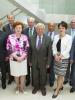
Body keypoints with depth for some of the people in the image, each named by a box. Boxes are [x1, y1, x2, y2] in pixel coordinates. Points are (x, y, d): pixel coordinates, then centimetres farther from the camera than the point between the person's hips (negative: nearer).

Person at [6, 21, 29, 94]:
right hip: (14, 59, -1)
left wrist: (22, 57, -13)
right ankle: (17, 87, 35)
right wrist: (16, 57, -14)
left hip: (23, 59, 1)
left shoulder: (25, 37, -2)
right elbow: (8, 49, -7)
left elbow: (27, 48, -1)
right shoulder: (10, 37, -6)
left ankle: (22, 87, 27)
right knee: (16, 74, 13)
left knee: (23, 74, 9)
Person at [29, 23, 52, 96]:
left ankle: (42, 88, 35)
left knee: (43, 76, 14)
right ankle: (36, 87, 37)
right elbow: (30, 51, 1)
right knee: (35, 75, 15)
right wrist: (30, 61, 2)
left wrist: (48, 63, -7)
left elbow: (49, 52, -6)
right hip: (34, 61, 1)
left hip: (43, 61, -1)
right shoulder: (32, 38, -4)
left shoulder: (48, 39, -10)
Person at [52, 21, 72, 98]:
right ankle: (60, 86, 32)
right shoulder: (56, 37, 6)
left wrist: (60, 56, -17)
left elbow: (68, 49, -12)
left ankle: (57, 90, 9)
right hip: (56, 58, 4)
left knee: (61, 74, 0)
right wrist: (56, 56, -11)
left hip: (64, 58, -4)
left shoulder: (69, 37, -7)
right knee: (59, 74, 13)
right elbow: (54, 47, 3)